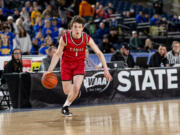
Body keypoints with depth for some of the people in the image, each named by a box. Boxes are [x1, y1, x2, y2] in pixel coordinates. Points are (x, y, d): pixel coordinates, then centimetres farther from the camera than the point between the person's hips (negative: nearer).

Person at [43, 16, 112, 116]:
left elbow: (99, 53, -9)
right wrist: (50, 70, -17)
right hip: (66, 63, 0)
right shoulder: (65, 38, -22)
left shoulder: (87, 39, -19)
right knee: (67, 91, 0)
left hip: (79, 64, 0)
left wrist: (106, 70, -15)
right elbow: (57, 54, -10)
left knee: (76, 88, -20)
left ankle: (66, 107, 4)